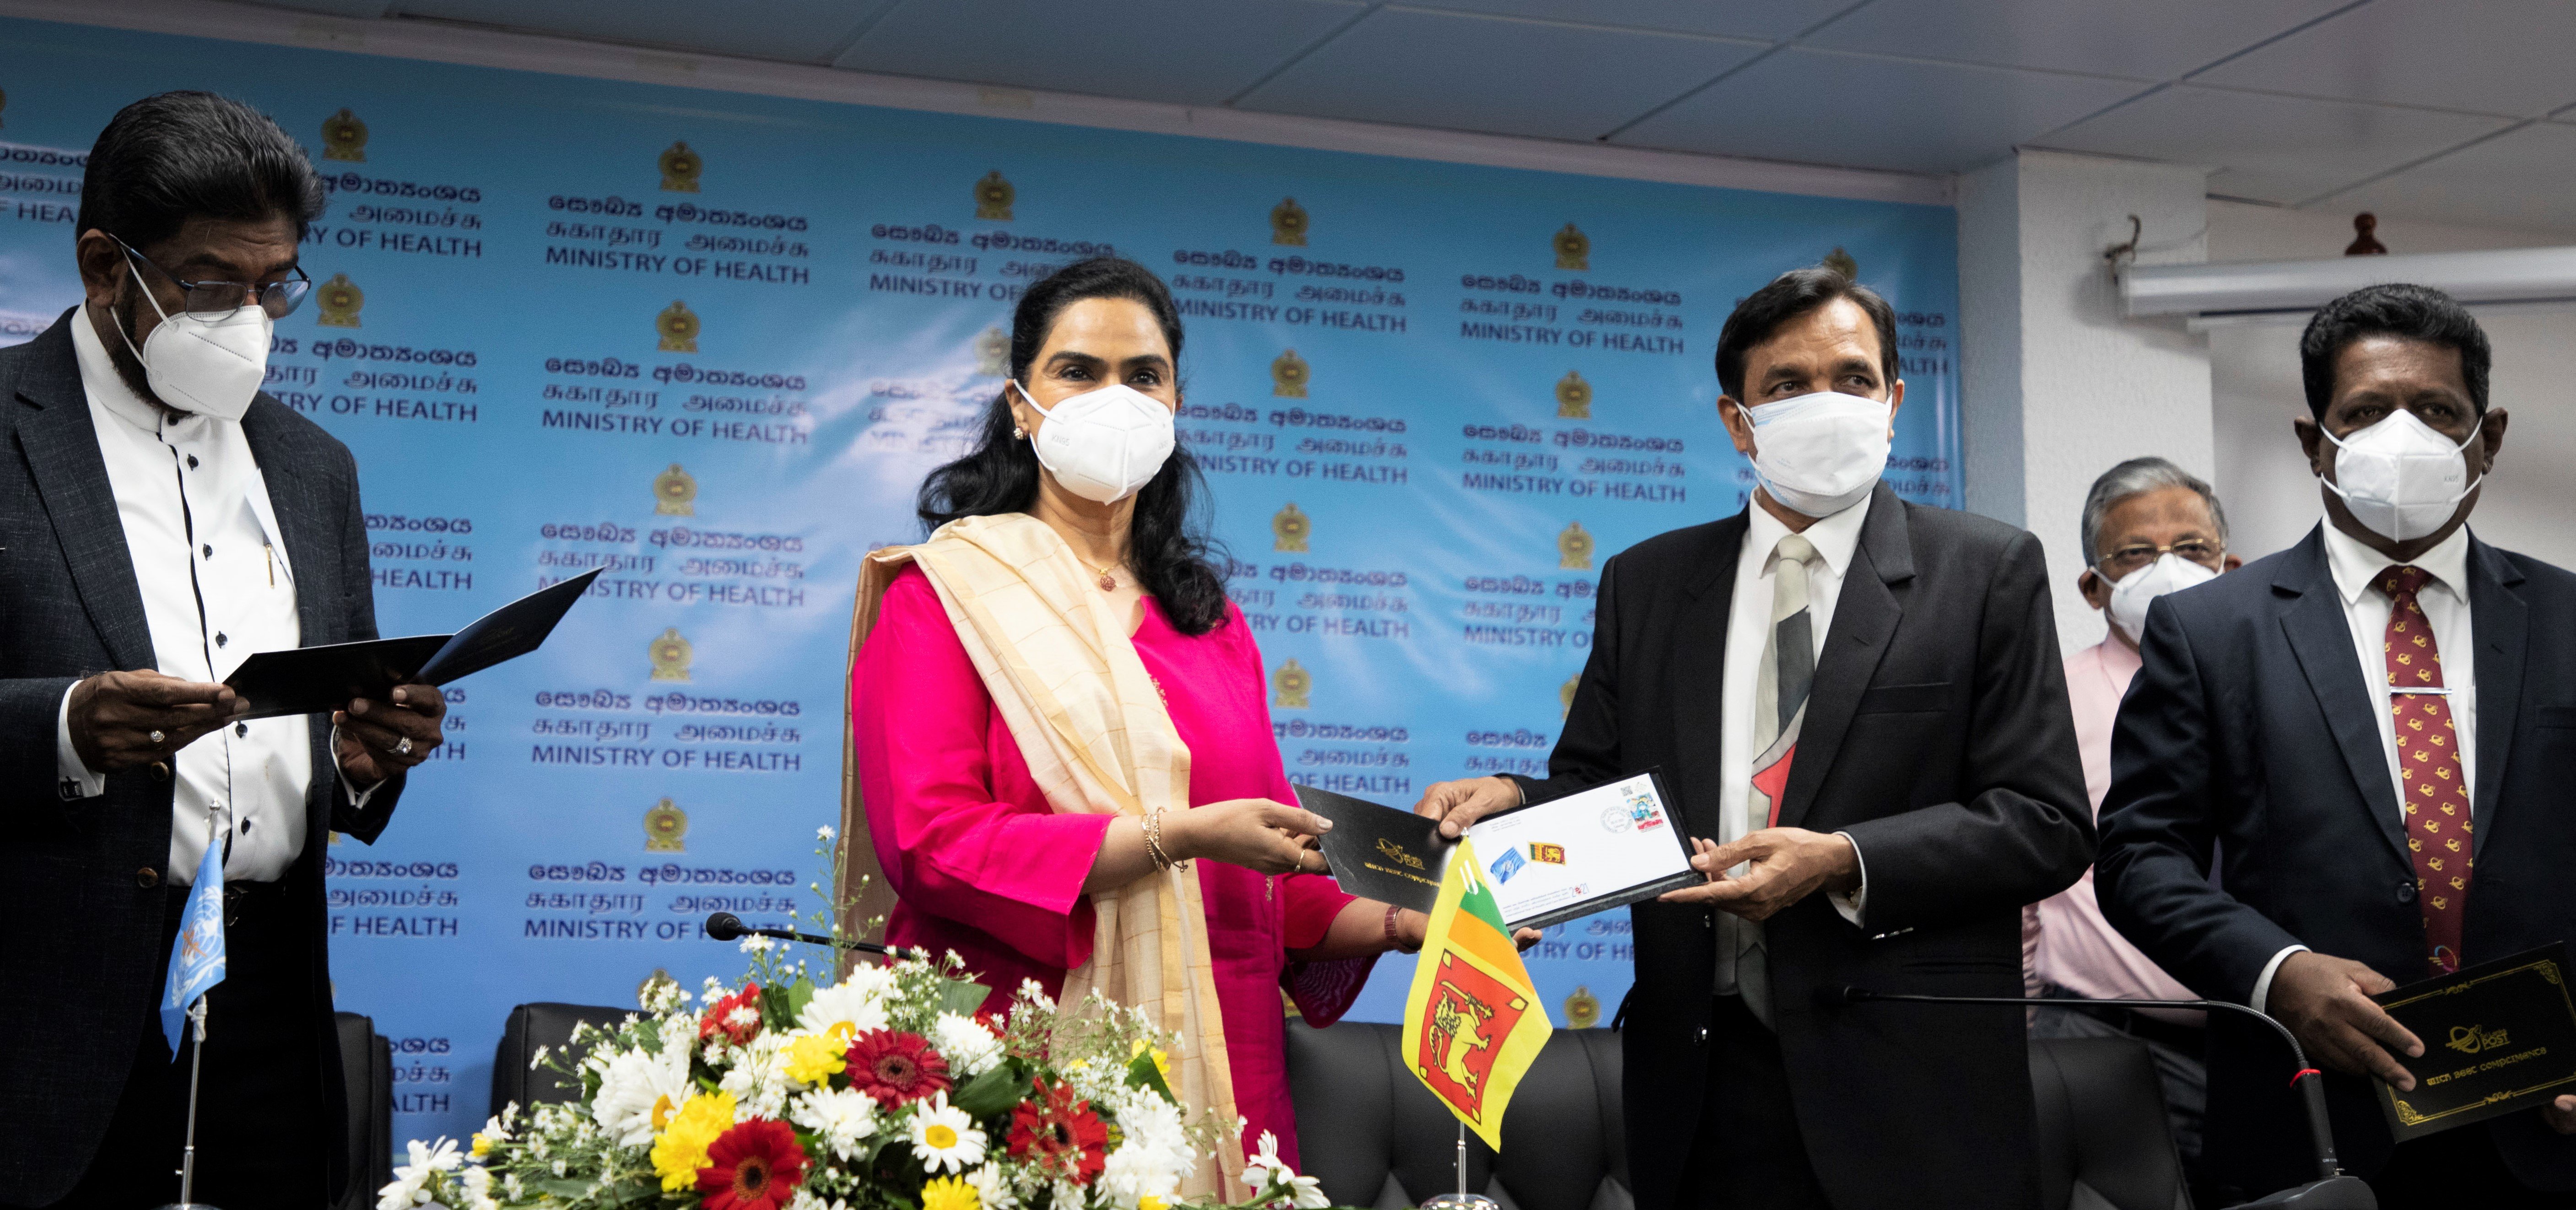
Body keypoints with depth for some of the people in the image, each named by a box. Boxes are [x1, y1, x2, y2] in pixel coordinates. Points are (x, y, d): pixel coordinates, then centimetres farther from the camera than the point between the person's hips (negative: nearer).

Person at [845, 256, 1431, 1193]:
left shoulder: (1208, 618, 16)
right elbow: (930, 842, -12)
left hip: (1213, 1079, 5)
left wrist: (1404, 925, 0)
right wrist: (1176, 835, -17)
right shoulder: (946, 594, 1)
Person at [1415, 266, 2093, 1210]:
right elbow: (1594, 785, 13)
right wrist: (1511, 801, -9)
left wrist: (1845, 862, -18)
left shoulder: (1988, 572, 1)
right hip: (1705, 1080, 3)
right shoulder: (1647, 582, 12)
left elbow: (2046, 822, -5)